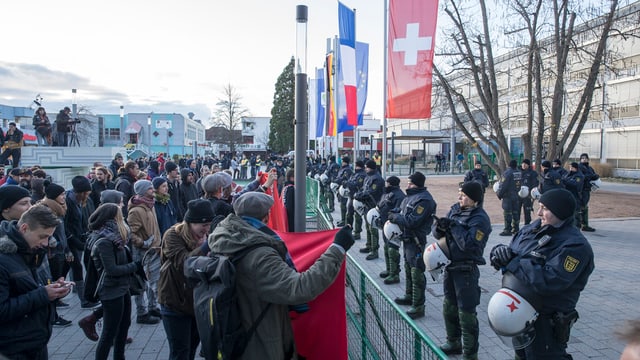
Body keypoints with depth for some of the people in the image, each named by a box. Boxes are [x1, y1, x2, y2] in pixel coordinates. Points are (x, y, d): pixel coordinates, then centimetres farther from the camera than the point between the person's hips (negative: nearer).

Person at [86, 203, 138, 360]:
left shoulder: (113, 237, 6)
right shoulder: (104, 242, -22)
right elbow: (112, 270, -24)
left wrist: (135, 263, -6)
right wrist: (135, 266, -19)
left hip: (122, 288, 10)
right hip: (112, 292, -10)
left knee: (124, 325, 21)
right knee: (109, 332, 1)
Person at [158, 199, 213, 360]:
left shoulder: (204, 236, 0)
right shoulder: (172, 236, -17)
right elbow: (184, 262, -33)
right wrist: (208, 244, -40)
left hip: (197, 302, 6)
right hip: (175, 303, -5)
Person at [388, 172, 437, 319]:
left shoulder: (424, 200, -20)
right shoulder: (411, 196, 9)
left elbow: (412, 221, -25)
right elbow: (400, 210, 20)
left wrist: (395, 217, -13)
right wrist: (394, 215, -2)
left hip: (416, 241, -10)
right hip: (407, 238, 10)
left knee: (417, 273, -4)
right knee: (408, 269, 23)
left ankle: (418, 307, 3)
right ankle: (409, 296, 40)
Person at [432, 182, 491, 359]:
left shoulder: (480, 218, -16)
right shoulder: (455, 209, 5)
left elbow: (469, 244, -26)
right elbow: (438, 233, 6)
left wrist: (454, 226, -23)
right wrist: (440, 227, -16)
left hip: (466, 270, -8)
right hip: (450, 266, 8)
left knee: (466, 313, 1)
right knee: (449, 307, 20)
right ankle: (453, 343, 39)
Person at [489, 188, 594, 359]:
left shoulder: (574, 246, -21)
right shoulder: (534, 228, 2)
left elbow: (548, 281, -32)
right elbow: (510, 247, 9)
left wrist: (512, 261, -26)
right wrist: (500, 251, -16)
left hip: (545, 324, -7)